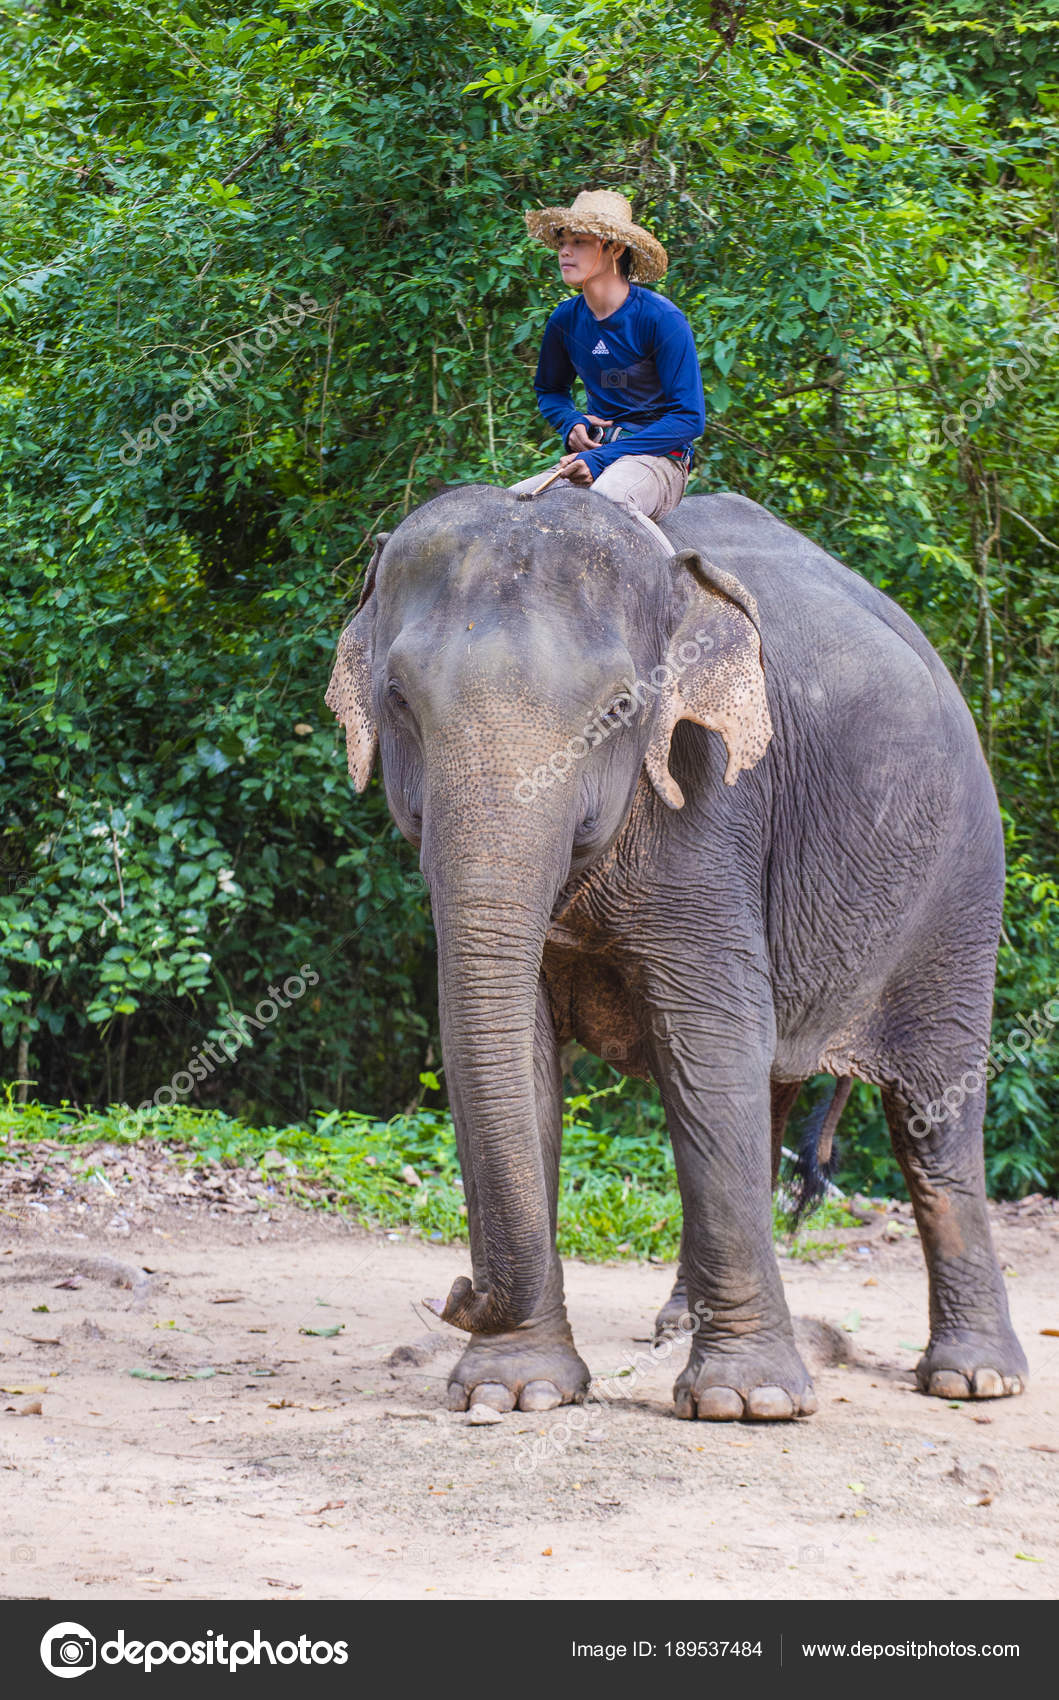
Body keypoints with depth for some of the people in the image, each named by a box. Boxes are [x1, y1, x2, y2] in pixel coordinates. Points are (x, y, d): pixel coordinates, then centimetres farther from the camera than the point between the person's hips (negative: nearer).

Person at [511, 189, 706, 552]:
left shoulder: (661, 318, -11)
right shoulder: (566, 319, 7)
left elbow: (689, 417, -12)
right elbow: (549, 390, 27)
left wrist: (603, 457, -19)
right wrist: (571, 424, 2)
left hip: (658, 459, -5)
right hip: (595, 455, 5)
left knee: (608, 495, -39)